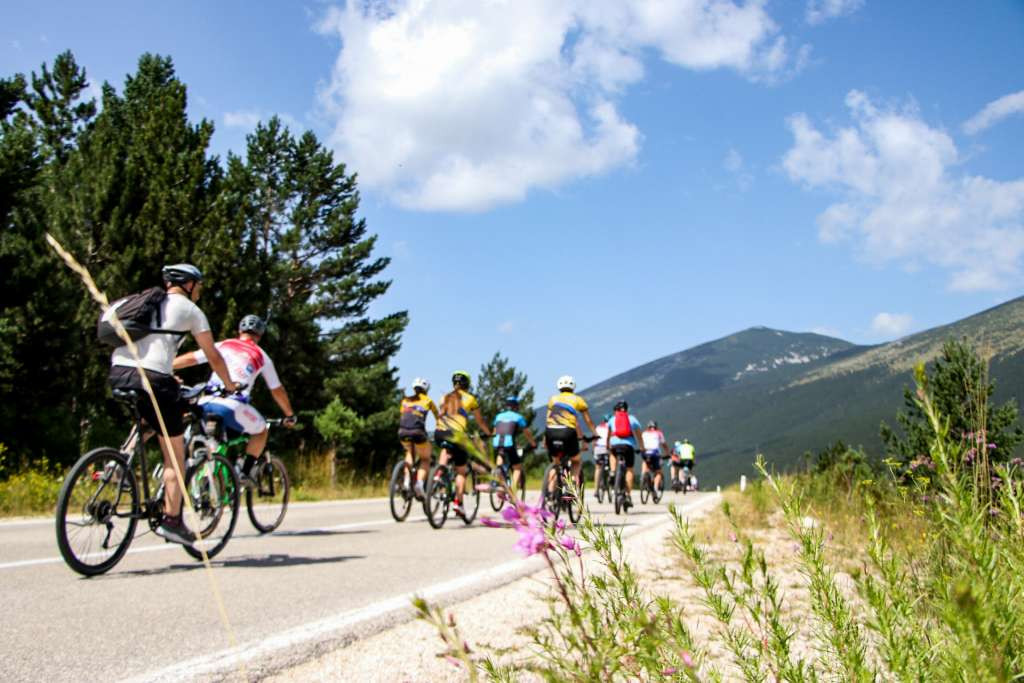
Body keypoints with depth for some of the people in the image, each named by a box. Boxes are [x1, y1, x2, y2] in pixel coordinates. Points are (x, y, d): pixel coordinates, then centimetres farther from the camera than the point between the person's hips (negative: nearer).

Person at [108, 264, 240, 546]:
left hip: (117, 373, 6)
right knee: (175, 454, 5)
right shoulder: (189, 309, 10)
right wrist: (229, 384, 29)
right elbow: (213, 356, 13)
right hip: (152, 377, -6)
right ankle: (171, 521, 5)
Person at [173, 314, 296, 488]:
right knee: (261, 431, 23)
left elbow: (190, 358, 15)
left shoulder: (223, 345, 20)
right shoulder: (262, 357, 17)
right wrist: (290, 415, 34)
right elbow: (277, 391, 22)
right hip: (234, 407, -3)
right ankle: (245, 472, 12)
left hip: (206, 403, 3)